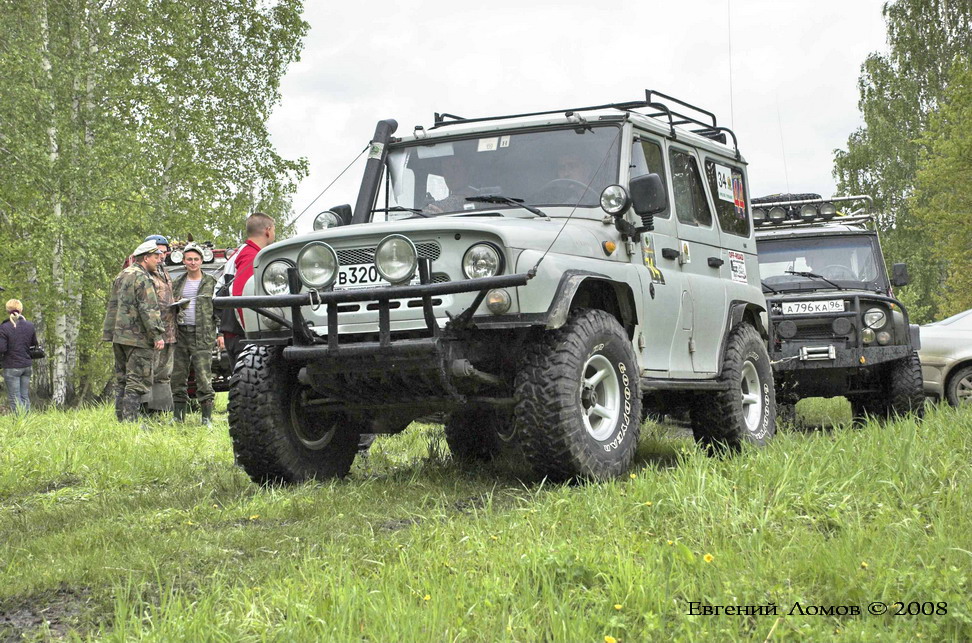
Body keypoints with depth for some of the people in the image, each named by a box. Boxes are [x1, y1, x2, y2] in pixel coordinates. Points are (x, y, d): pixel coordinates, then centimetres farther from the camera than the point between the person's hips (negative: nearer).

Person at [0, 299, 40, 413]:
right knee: (25, 396, 13)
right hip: (27, 366, 5)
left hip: (11, 367, -5)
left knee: (15, 398, 1)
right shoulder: (29, 326, 0)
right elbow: (34, 343, 11)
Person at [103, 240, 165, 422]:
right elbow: (149, 309, -19)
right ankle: (130, 421, -10)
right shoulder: (142, 278, -12)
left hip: (119, 337, 9)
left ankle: (121, 420, 16)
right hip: (138, 338, -9)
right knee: (137, 381, -7)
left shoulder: (121, 276, 17)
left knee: (121, 380, 13)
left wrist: (109, 333, 25)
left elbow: (112, 306, 22)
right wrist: (157, 335, -19)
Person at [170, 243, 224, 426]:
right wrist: (176, 305, -2)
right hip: (181, 333, 4)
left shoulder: (211, 283, 5)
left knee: (203, 377, -8)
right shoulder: (177, 283, 15)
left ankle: (207, 418, -5)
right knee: (178, 377, 4)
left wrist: (220, 333, -2)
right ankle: (178, 417, 12)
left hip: (202, 335, -4)